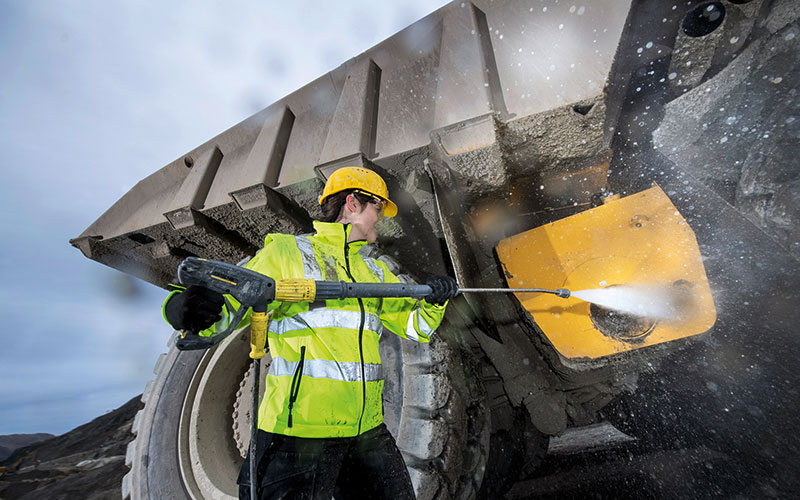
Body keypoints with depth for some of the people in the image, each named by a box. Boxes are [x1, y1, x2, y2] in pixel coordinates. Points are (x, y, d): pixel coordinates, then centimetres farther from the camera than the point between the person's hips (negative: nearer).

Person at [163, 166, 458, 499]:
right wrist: (190, 308, -31)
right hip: (299, 431, -6)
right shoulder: (285, 251, -4)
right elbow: (229, 306, -9)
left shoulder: (375, 272, 13)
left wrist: (434, 301, -7)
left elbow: (415, 325, 13)